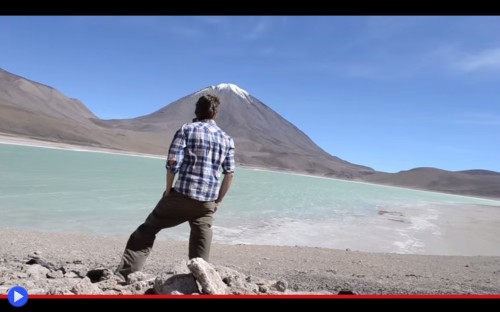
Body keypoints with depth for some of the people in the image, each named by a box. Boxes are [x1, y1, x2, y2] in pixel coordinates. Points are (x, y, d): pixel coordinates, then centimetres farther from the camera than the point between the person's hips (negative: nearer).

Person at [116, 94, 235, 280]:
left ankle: (124, 274, 12)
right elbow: (230, 174, 8)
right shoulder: (227, 139, 10)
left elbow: (173, 162, -11)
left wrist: (168, 190, 1)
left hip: (182, 195, -2)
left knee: (148, 229, 14)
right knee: (200, 252, 12)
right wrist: (218, 200, 16)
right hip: (207, 203, 3)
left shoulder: (187, 129, 0)